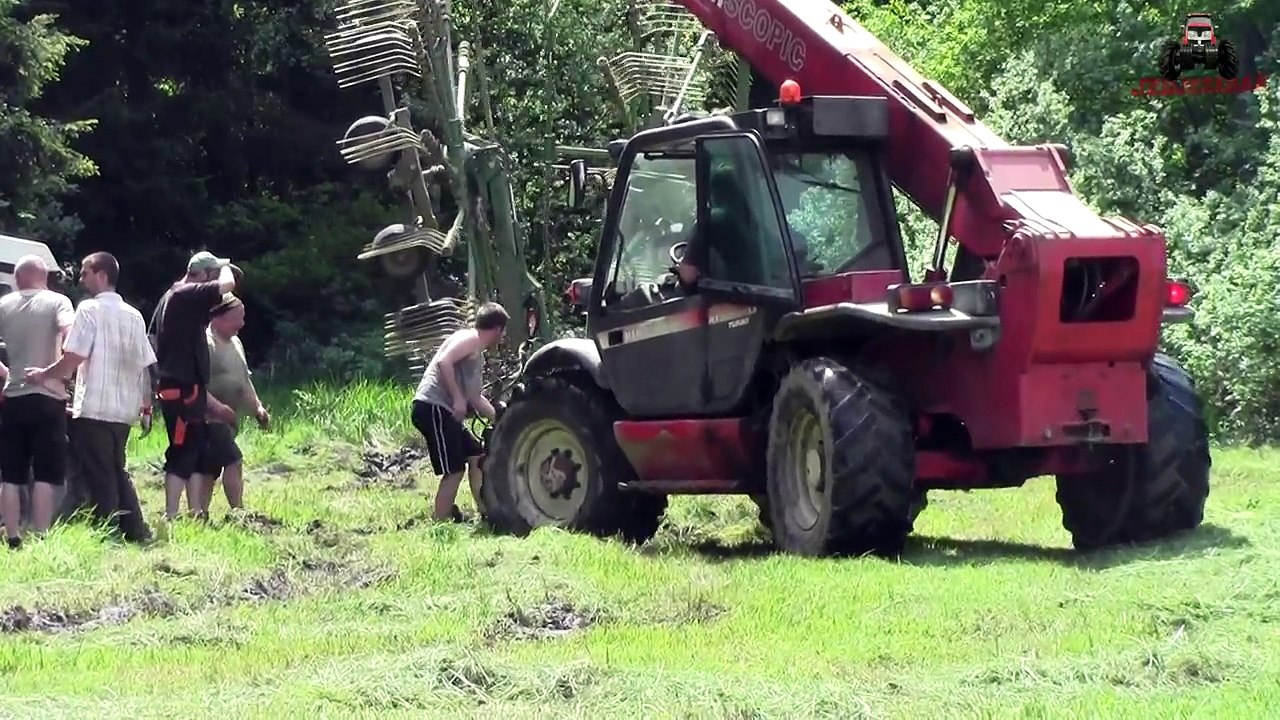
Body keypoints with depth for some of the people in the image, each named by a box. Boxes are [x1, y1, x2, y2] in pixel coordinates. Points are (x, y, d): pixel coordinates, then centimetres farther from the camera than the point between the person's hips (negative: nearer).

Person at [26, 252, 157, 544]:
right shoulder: (133, 315, 13)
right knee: (116, 473, 17)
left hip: (94, 409, -7)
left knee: (99, 477, -3)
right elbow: (145, 365, 14)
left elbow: (74, 357, -16)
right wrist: (146, 407, 21)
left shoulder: (90, 309, -8)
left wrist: (45, 374, -1)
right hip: (124, 410, 7)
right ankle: (136, 531, 14)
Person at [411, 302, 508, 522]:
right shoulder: (469, 338, -5)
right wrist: (457, 398, -21)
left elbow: (476, 398, 30)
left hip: (445, 412, 10)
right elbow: (443, 361, -22)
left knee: (476, 456, 17)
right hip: (432, 407, -10)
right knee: (454, 469, -10)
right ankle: (439, 521, -9)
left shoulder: (477, 355, 25)